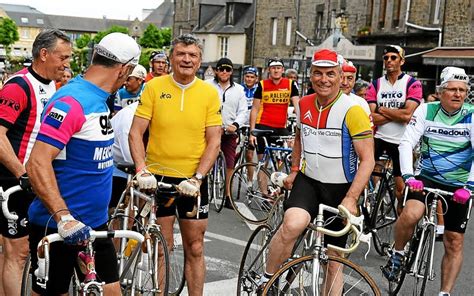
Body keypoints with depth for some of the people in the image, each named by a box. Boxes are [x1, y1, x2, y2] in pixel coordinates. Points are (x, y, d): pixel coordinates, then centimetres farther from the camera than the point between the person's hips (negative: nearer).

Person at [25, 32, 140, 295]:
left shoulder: (99, 100, 9)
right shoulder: (71, 101, -20)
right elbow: (37, 164, -27)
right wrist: (64, 217, -35)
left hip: (93, 226, 8)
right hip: (58, 228, -8)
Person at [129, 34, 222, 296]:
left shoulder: (209, 93, -1)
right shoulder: (154, 87, -3)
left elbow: (214, 141, -3)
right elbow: (136, 132, -4)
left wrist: (197, 177, -13)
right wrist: (142, 170, -17)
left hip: (193, 180, 1)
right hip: (157, 177, -1)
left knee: (195, 249, 9)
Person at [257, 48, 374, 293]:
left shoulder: (352, 110, -13)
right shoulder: (304, 104, 2)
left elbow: (367, 160, -15)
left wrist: (350, 199, -22)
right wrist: (294, 170, 15)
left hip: (340, 189, -2)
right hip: (308, 181, 2)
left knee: (333, 262, 7)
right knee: (292, 224, -29)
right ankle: (266, 282, -10)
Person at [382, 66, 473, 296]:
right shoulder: (426, 110, -6)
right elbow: (407, 142, -12)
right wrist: (408, 175, -25)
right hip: (427, 177, -1)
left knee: (454, 243, 3)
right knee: (411, 214, -29)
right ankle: (397, 255, -2)